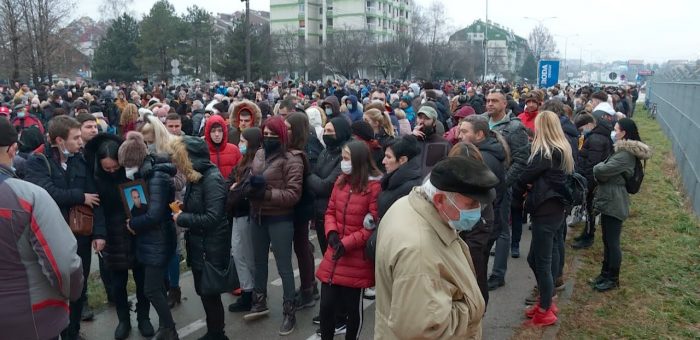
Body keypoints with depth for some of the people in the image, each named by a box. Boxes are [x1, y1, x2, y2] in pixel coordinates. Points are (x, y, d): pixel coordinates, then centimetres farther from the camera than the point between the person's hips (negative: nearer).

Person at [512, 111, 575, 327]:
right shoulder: (561, 149, 12)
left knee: (541, 261, 2)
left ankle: (546, 312, 14)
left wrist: (515, 198, 6)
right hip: (554, 207, 9)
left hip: (546, 210, -9)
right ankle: (546, 301, 29)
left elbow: (526, 177, -10)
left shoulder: (545, 152, -16)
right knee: (535, 258, 17)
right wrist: (532, 187, -6)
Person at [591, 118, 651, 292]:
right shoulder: (624, 150, 14)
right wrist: (602, 169, -5)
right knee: (607, 240, 18)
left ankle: (613, 279, 14)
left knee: (612, 242, 2)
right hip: (609, 201, 10)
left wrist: (598, 167, -4)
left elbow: (600, 171, -25)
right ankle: (606, 273, 30)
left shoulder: (625, 155, -21)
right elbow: (606, 172, 15)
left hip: (614, 203, -10)